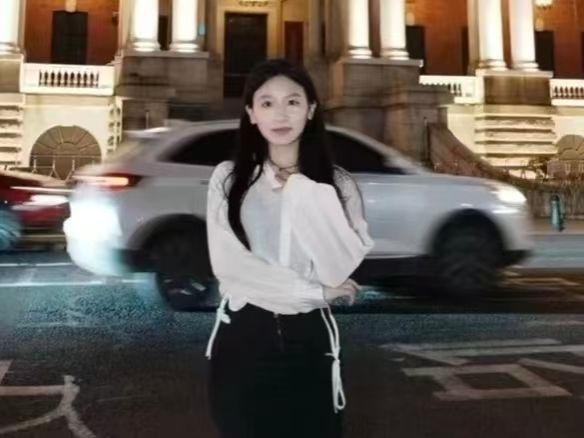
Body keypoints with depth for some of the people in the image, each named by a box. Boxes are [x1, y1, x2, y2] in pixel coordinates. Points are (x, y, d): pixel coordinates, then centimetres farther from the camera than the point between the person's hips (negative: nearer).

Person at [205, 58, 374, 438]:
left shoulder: (336, 183, 0)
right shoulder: (228, 178, -1)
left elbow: (341, 271, -10)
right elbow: (227, 263, -10)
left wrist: (309, 195, -16)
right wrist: (315, 291, -10)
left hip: (309, 339, 0)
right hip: (242, 338, 0)